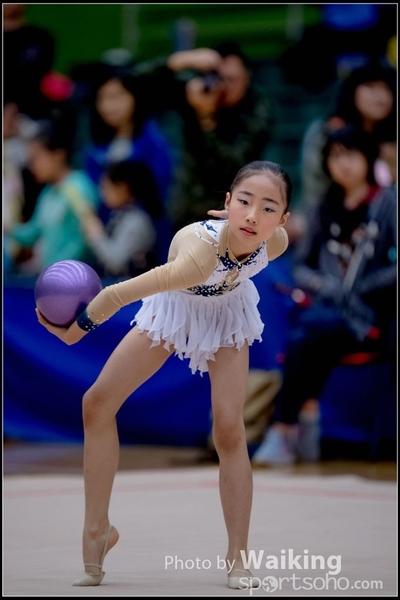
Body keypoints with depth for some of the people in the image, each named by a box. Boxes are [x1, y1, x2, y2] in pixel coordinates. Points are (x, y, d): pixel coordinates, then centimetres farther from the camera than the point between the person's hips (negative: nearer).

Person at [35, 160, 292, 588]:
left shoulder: (276, 242, -34)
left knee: (229, 430, -10)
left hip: (227, 314, 1)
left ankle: (238, 557, 0)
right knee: (97, 404, -2)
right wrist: (76, 327, -27)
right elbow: (113, 296, -40)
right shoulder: (197, 252, -48)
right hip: (174, 308, -1)